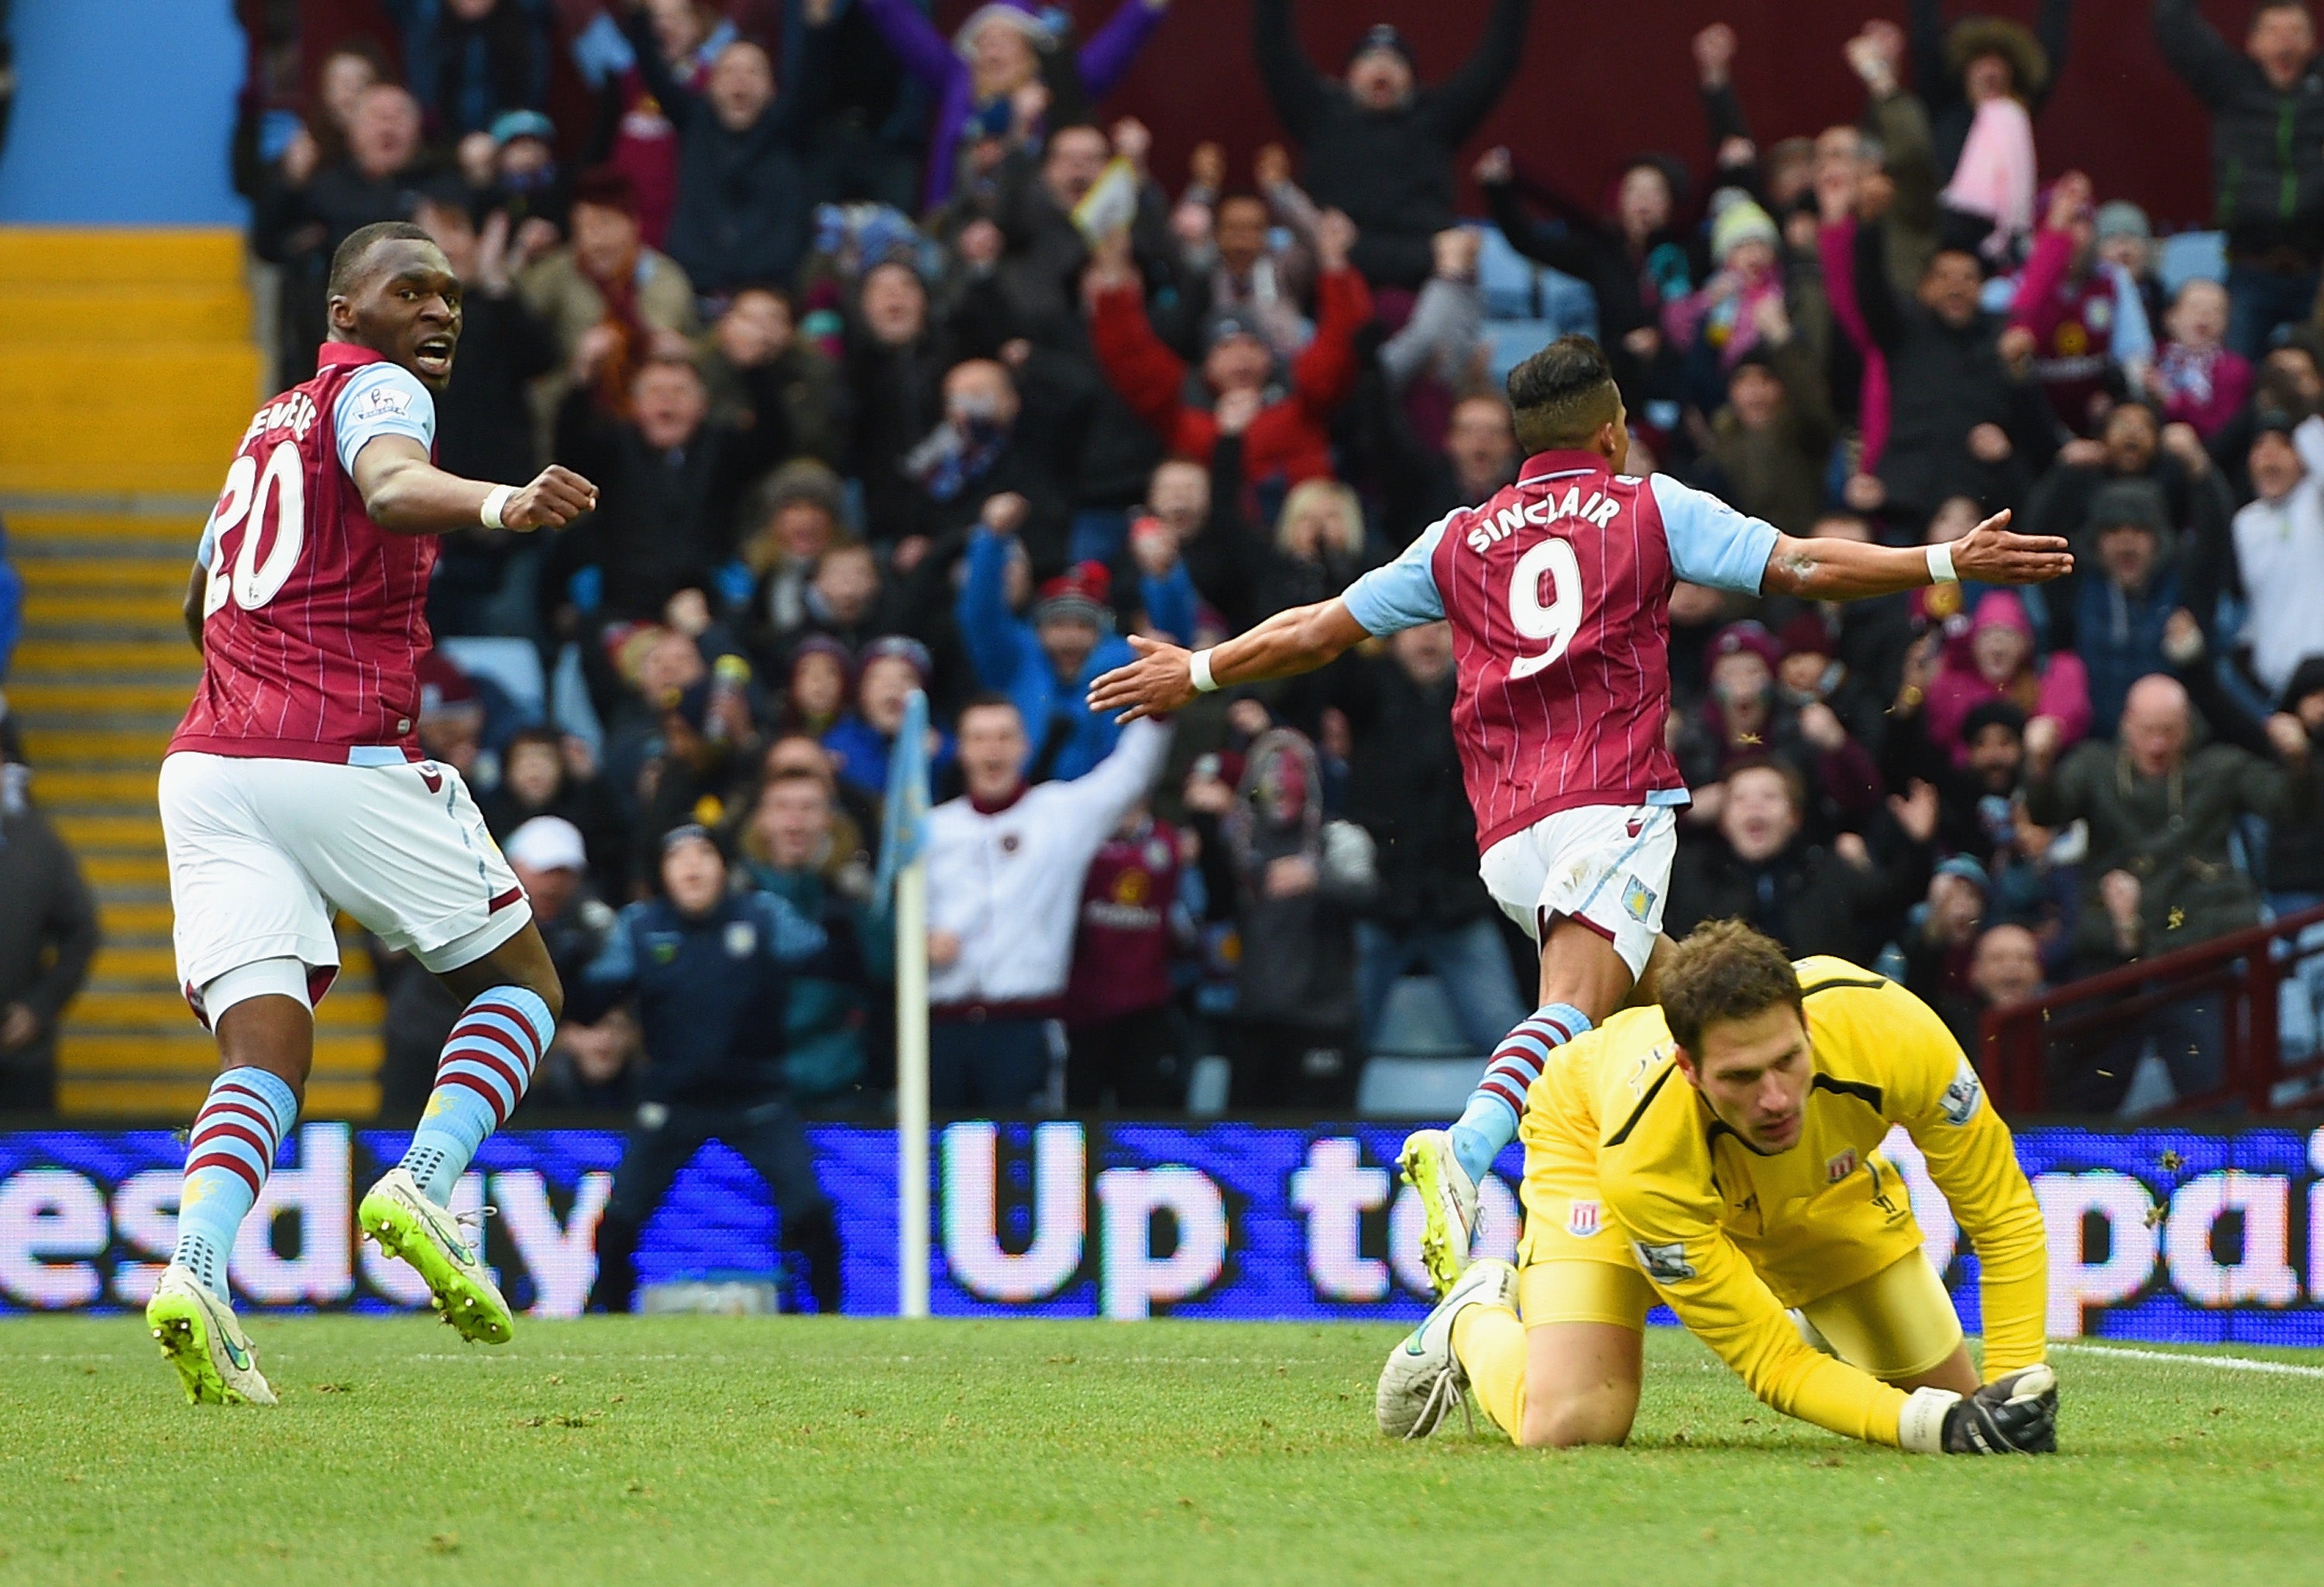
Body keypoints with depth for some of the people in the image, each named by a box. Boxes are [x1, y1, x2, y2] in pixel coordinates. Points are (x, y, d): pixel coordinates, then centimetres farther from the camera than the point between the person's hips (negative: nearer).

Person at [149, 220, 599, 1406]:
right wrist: (498, 505, -42)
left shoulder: (273, 423, 27)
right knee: (520, 982, 11)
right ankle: (425, 1183, -13)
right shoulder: (377, 389, 3)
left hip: (207, 764, 6)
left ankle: (197, 1267, -29)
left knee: (264, 1055, -3)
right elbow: (392, 486, -23)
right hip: (343, 756, -6)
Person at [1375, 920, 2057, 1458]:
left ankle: (1817, 1322, 34)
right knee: (1570, 1421, -25)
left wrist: (2014, 1390, -35)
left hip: (1822, 1173, 4)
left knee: (1944, 1388, -1)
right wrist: (1938, 1425, -49)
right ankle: (1476, 1323, 11)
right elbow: (1769, 1363, -37)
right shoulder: (1642, 1155, -45)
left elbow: (2005, 1217, -26)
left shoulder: (1891, 1032, -41)